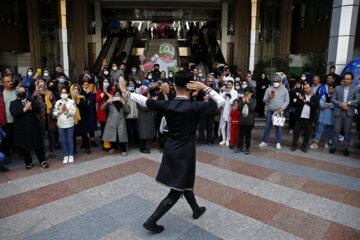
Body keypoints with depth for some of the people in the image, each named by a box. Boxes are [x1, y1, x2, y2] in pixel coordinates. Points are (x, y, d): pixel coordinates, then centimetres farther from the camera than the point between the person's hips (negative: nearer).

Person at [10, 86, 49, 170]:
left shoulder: (31, 100, 13)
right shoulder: (13, 103, 6)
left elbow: (37, 109, -1)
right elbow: (14, 113, -11)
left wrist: (30, 107, -19)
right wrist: (25, 108, -15)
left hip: (33, 127, 1)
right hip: (21, 129, -1)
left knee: (37, 145, 4)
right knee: (24, 147, 7)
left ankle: (42, 161, 15)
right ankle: (28, 163, 23)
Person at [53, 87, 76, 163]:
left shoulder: (72, 102, 1)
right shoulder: (58, 102, 8)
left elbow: (74, 113, -8)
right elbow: (55, 113, 4)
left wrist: (66, 109, -15)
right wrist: (61, 111, -10)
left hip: (70, 124, -2)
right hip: (61, 124, 3)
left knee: (70, 140, 4)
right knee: (63, 141, 7)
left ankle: (71, 155, 16)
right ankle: (65, 156, 17)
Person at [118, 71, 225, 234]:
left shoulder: (166, 105, -8)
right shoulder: (195, 107, -17)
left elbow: (144, 101, 0)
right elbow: (220, 101, -8)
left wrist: (125, 91, 13)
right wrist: (204, 87, -9)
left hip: (170, 150, 6)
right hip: (185, 152, -6)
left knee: (184, 182, 24)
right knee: (176, 191, 7)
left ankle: (196, 210, 46)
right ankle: (151, 221, 11)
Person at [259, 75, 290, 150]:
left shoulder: (284, 90, 6)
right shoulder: (269, 89, 7)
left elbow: (287, 101, 4)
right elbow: (264, 100, 4)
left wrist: (282, 108, -9)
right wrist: (269, 97, -18)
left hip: (279, 111, -1)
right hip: (270, 111, 1)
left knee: (278, 127, 3)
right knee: (268, 126, 5)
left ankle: (278, 143, 12)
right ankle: (264, 141, 14)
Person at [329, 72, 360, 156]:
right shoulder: (337, 88, 8)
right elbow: (333, 99, 3)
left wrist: (348, 103, -16)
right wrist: (341, 104, -12)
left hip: (349, 113, 0)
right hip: (338, 112, 1)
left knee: (347, 132, 5)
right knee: (336, 131, 3)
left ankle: (345, 148, 17)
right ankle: (333, 147, 15)